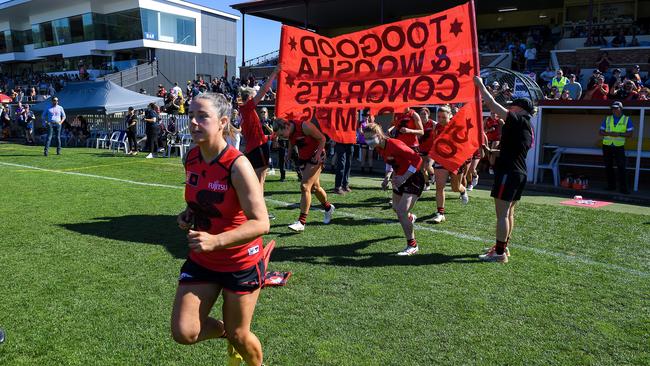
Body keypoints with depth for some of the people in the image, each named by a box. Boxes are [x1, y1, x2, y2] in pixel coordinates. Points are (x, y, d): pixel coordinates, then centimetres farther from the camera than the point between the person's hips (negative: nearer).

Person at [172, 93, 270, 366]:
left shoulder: (237, 166, -25)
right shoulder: (191, 159, -4)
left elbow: (260, 223, -28)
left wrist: (216, 241, -38)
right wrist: (189, 215, -3)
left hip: (241, 264, -5)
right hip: (201, 261, 6)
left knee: (238, 336, 12)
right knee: (183, 333, 0)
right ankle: (225, 330, 32)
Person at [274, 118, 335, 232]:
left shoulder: (305, 126, -25)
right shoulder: (289, 133, -5)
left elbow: (322, 138, -16)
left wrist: (318, 154, -23)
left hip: (315, 157, -7)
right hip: (303, 158, 7)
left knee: (305, 187, -16)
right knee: (314, 187, 17)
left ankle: (301, 222, -16)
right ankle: (328, 208, 42)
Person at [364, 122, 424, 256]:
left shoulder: (394, 145, -28)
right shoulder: (379, 148, -2)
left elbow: (417, 159, -28)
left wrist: (404, 177, -27)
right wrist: (394, 176, 4)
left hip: (414, 179, -9)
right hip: (401, 179, 9)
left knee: (401, 211, -19)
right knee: (396, 208, 22)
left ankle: (412, 246, -6)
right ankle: (410, 218, 59)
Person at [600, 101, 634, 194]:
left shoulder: (627, 119, 3)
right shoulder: (607, 119, 9)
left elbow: (630, 134, -3)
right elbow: (601, 132, 7)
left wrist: (619, 134, -19)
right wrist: (608, 133, -13)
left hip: (619, 147, -3)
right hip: (607, 146, 3)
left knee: (621, 167, -8)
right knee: (608, 167, 7)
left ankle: (623, 188, -5)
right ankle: (611, 186, 17)